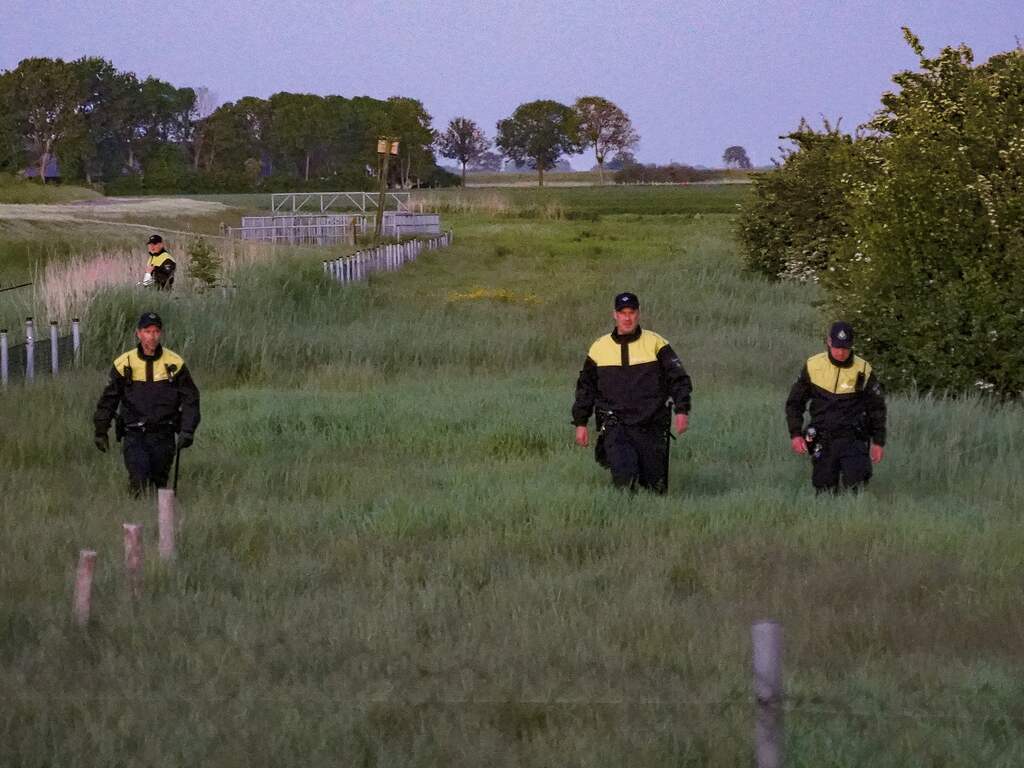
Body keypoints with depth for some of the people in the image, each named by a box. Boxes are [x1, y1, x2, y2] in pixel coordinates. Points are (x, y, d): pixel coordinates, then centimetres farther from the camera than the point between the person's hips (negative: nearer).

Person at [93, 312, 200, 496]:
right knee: (139, 481, -18)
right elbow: (108, 399, 10)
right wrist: (101, 431, 10)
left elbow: (190, 399, 8)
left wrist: (187, 431, -2)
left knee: (160, 483, 5)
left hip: (164, 436, 1)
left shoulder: (175, 363, 2)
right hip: (134, 435, -1)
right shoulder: (124, 364, 1)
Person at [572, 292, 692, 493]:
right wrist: (580, 423, 15)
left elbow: (679, 378, 4)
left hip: (651, 427, 0)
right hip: (615, 427, 0)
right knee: (624, 477, -23)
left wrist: (682, 411, -9)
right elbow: (585, 387, 18)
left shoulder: (656, 344, 3)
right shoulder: (599, 348, 9)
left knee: (655, 486, 0)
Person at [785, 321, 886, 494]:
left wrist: (878, 441, 8)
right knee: (825, 490, 2)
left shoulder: (863, 370, -1)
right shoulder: (813, 366, 2)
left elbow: (877, 407, 10)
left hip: (853, 439, -2)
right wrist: (795, 434, 2)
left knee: (855, 482, -23)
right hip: (823, 440, 2)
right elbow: (795, 402, 12)